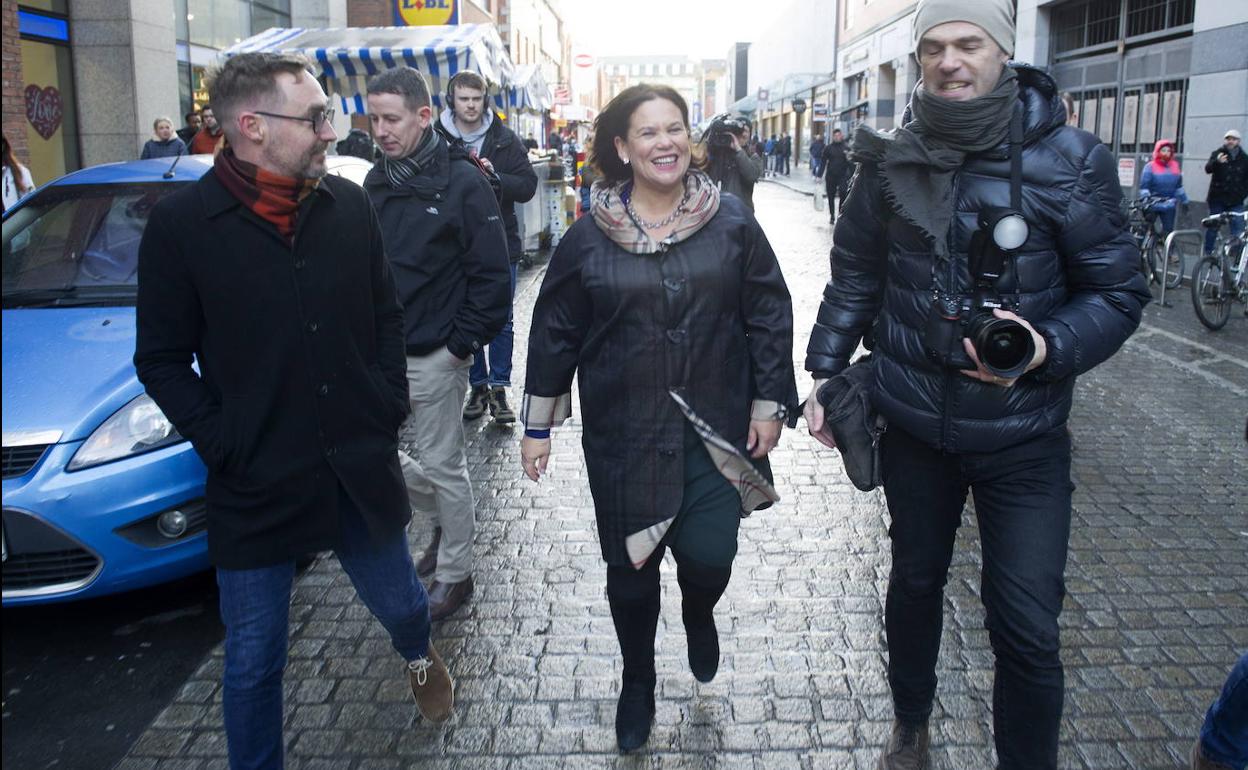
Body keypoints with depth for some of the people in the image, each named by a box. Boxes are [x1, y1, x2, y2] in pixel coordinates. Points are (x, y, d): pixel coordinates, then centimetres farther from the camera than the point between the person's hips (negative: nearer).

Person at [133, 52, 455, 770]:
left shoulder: (350, 206, 0)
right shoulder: (183, 222, -9)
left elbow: (387, 316, 10)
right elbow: (163, 361, -4)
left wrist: (388, 410, 2)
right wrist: (225, 446, -10)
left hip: (363, 468, 3)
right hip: (256, 487, -3)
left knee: (401, 604, 22)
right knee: (255, 660, 10)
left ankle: (420, 657, 57)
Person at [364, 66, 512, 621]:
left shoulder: (462, 181, -12)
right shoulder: (377, 181, 8)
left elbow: (491, 275, -12)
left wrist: (463, 343, -13)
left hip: (434, 355, -7)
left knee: (443, 465, 4)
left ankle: (454, 575, 22)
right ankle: (447, 512, 34)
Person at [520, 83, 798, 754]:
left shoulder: (732, 223, -1)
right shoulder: (589, 237, -1)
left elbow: (768, 315, 4)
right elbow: (554, 332, 3)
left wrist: (769, 403, 1)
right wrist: (537, 426, 5)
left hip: (714, 428, 0)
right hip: (624, 436, 0)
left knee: (708, 555, -6)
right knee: (630, 568, 9)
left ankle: (699, 613, 35)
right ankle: (637, 682, 36)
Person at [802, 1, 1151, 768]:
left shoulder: (1068, 161, -11)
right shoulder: (891, 160, -3)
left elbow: (1119, 292, -8)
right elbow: (855, 279, 6)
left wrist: (1047, 348, -25)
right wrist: (823, 376, 5)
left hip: (1023, 432, -2)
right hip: (913, 419, 3)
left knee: (1028, 629, -1)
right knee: (915, 580, 20)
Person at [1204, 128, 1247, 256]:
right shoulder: (1218, 154, -1)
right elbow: (1208, 169, -19)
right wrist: (1217, 162, -40)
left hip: (1236, 201, 2)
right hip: (1217, 199, -2)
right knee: (1212, 227, 5)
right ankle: (1208, 253, 15)